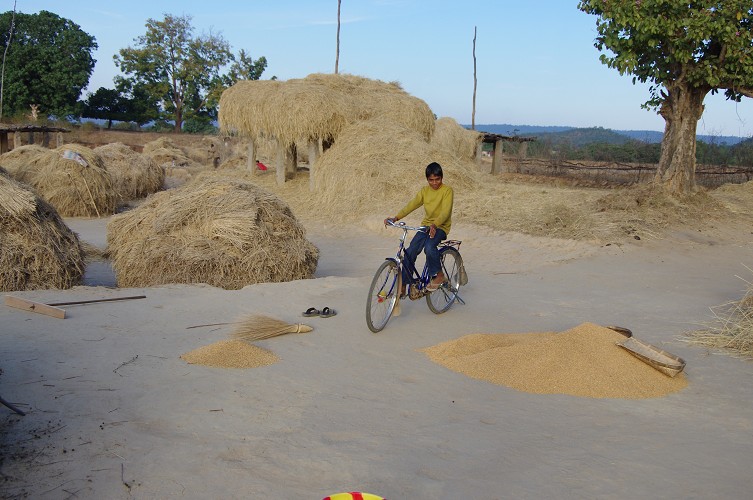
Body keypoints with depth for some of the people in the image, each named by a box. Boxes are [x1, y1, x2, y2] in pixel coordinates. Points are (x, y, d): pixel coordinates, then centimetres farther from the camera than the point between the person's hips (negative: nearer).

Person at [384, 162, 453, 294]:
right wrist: (396, 218, -18)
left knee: (429, 247, -34)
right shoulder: (424, 191, 8)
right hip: (426, 225, 5)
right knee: (410, 252, -12)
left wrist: (434, 225, -39)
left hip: (441, 227, -5)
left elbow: (445, 211, -21)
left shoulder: (447, 190, -8)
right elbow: (412, 205, -3)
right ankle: (402, 286, -4)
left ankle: (439, 275, -12)